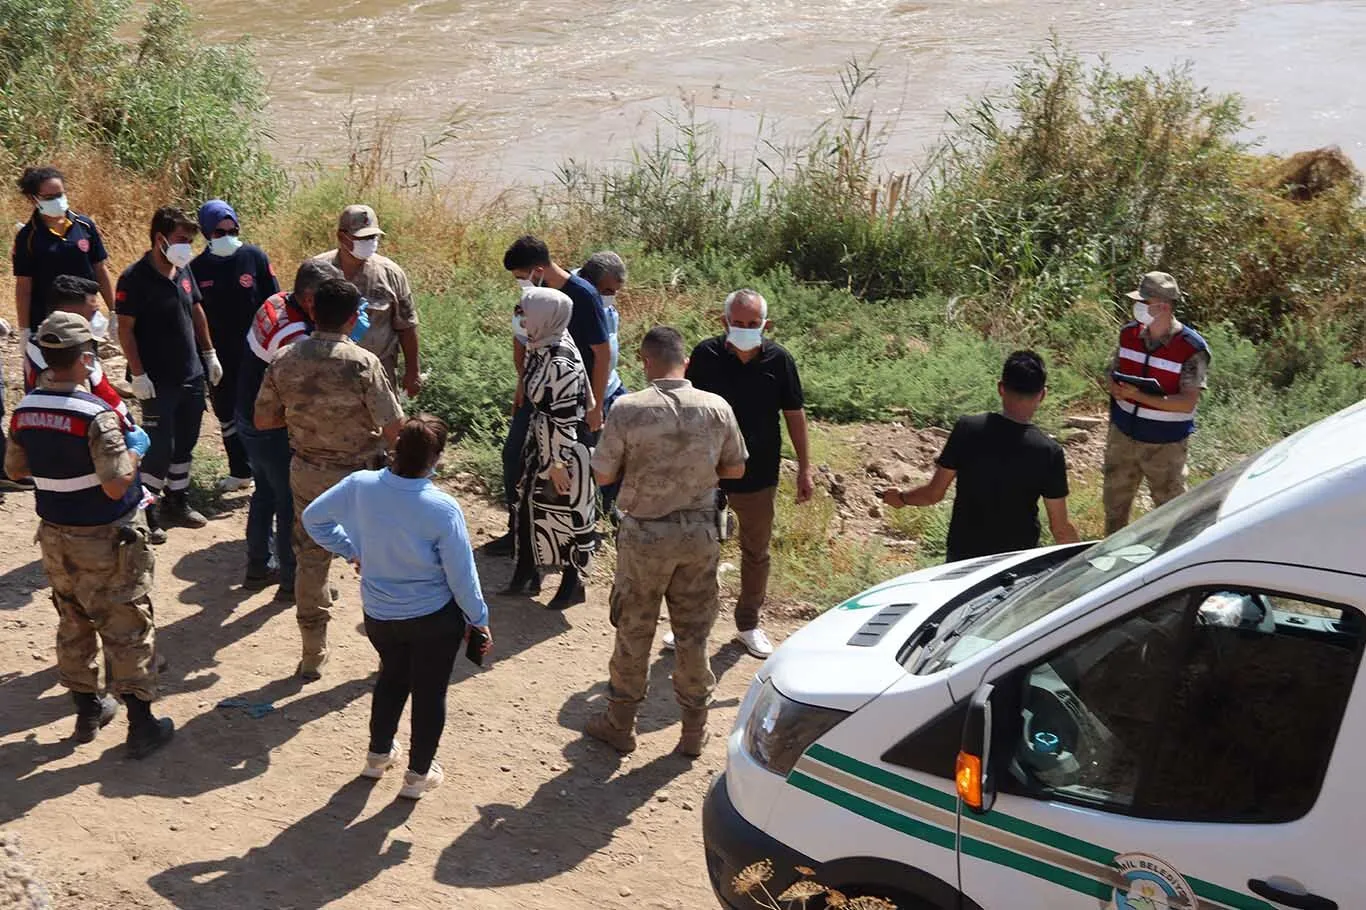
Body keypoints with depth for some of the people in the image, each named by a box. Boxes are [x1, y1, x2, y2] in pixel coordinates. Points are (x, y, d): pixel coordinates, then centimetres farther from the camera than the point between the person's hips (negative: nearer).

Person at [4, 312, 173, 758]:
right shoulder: (96, 415, -25)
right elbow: (116, 486, -26)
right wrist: (133, 454, -10)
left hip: (56, 537, 6)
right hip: (106, 540, -6)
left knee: (73, 623, 20)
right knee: (127, 628, 4)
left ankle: (87, 710, 33)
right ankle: (141, 725, 10)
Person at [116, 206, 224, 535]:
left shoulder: (184, 271, 3)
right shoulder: (135, 278, -16)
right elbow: (125, 329, -14)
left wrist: (210, 354, 16)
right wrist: (138, 374, -17)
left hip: (192, 375, 7)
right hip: (158, 382, -7)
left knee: (185, 443, 15)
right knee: (160, 447, -3)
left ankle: (177, 502, 29)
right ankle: (146, 511, 11)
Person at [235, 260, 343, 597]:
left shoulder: (276, 303, -4)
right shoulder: (294, 337, -32)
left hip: (248, 416, 9)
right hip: (273, 429, -9)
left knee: (265, 492, 23)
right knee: (291, 503, 6)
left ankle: (259, 568, 37)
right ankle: (292, 581, 18)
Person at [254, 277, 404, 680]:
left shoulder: (284, 361, -8)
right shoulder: (363, 364, -21)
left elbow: (262, 420, 1)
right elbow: (393, 429, -19)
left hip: (307, 474, 3)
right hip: (359, 477, -3)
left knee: (310, 561, 16)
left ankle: (312, 656, 23)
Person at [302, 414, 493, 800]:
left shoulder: (360, 486, -17)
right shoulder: (442, 509, -28)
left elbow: (313, 517, 0)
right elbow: (462, 575, -18)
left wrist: (352, 550, 11)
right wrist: (479, 619, -2)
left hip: (379, 614, 4)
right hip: (435, 618, -4)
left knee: (392, 676, 29)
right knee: (429, 691, 16)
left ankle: (378, 754, 43)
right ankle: (418, 774, 30)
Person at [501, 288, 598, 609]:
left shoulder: (560, 363, -29)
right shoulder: (542, 347, -1)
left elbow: (564, 419, -24)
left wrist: (559, 463, -19)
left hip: (563, 450, -9)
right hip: (540, 444, 9)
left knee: (564, 515, 6)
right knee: (529, 505, 18)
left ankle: (572, 583, 24)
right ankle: (526, 575, 33)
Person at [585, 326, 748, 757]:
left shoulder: (628, 409, -17)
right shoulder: (717, 408, -8)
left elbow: (603, 475, -9)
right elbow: (736, 469, 4)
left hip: (646, 535, -2)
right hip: (701, 532, 2)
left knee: (634, 632, 14)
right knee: (694, 633, 15)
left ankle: (620, 724, 28)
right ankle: (694, 730, 27)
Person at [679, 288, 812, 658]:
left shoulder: (779, 360, -10)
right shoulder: (706, 355, -12)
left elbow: (794, 414, 0)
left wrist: (804, 468, 1)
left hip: (759, 475, 1)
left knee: (756, 553, 15)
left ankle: (748, 623, 33)